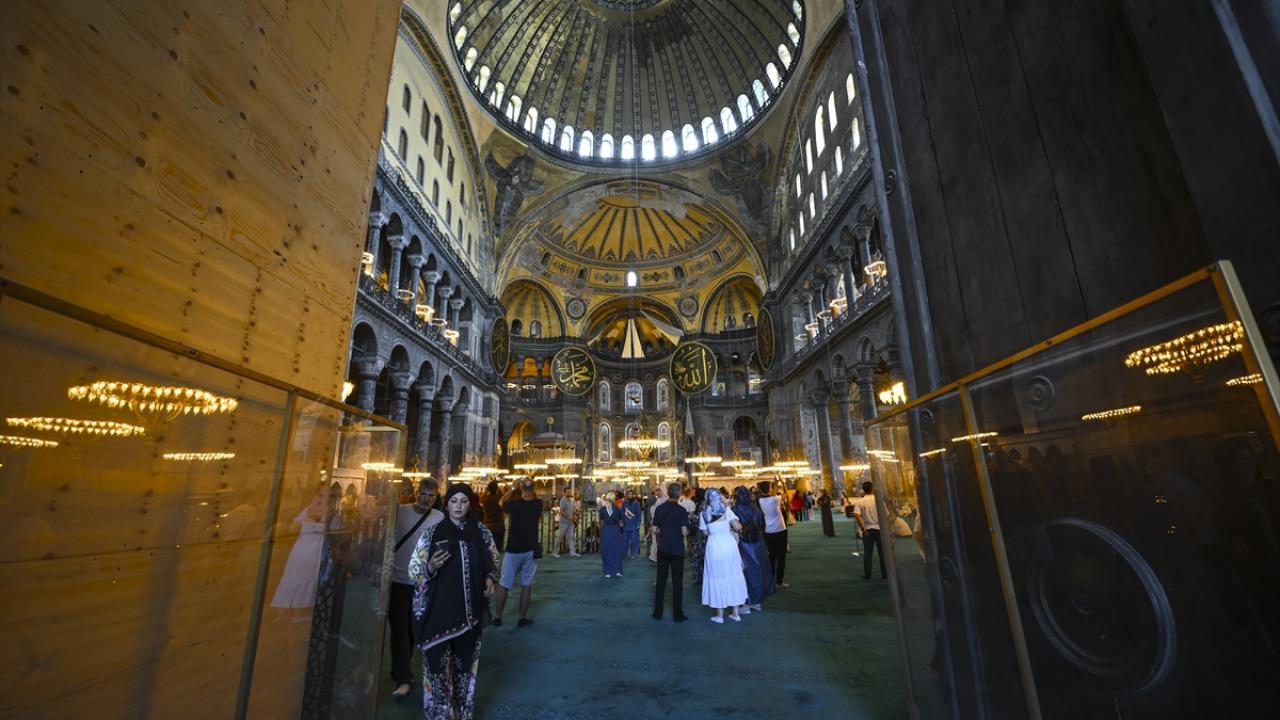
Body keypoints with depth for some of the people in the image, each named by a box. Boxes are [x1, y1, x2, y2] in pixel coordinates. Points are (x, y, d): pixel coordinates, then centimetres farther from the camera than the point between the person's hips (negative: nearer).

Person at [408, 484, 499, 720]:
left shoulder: (481, 532, 0)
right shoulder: (433, 533, -6)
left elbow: (492, 562, 13)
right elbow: (414, 569, -3)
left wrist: (489, 579, -4)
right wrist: (430, 567, -22)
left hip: (469, 610, 2)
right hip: (438, 610, -2)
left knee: (465, 662, 14)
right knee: (438, 664, 3)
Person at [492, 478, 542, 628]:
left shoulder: (514, 504, -15)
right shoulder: (538, 504, -8)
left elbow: (502, 502, 6)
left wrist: (513, 487, 8)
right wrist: (531, 485, 5)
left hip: (513, 549, -2)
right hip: (530, 550, 2)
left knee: (503, 585, 10)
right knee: (527, 585, 10)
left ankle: (497, 618, 20)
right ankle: (522, 618, 15)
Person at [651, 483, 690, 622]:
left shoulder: (659, 508, -3)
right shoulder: (681, 510, -11)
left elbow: (654, 530, -3)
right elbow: (684, 532, -15)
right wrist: (687, 531, 6)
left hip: (663, 549, 3)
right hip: (677, 550, -2)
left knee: (661, 581, 11)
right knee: (677, 582, 6)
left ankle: (658, 613, 18)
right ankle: (677, 614, 12)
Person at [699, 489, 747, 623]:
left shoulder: (703, 513, -1)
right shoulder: (726, 510, -2)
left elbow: (705, 533, 1)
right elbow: (737, 527, -8)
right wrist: (729, 528, 13)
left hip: (714, 546, -1)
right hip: (729, 544, 1)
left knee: (717, 577, 8)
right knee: (733, 575, 13)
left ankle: (720, 615, 15)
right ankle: (736, 613, 21)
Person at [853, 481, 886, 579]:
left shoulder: (859, 502, -7)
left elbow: (856, 515, -20)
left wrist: (862, 528, -12)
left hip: (867, 529, 0)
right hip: (879, 528, 1)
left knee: (867, 553, 6)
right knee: (882, 552, 11)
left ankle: (867, 575, 9)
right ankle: (884, 573, 17)